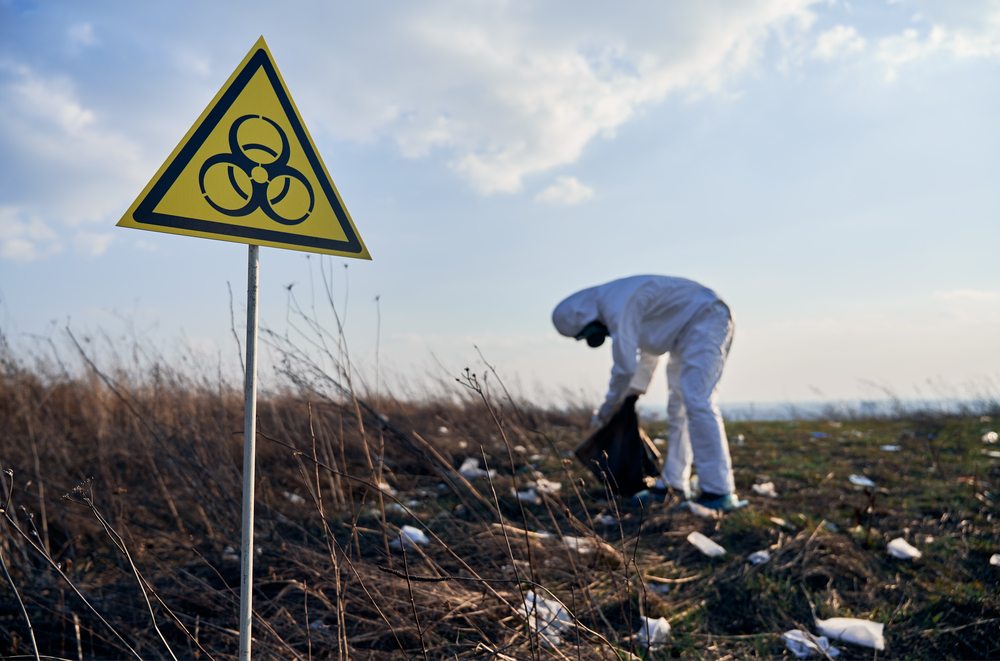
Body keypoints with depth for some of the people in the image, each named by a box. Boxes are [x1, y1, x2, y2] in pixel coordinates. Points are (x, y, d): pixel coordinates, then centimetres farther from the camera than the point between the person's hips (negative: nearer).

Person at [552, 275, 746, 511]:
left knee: (697, 402, -20)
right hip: (688, 332, 11)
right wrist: (635, 390, 25)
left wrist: (610, 404, -7)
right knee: (678, 407, 11)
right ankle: (673, 484, 17)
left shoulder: (617, 306, -23)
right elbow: (649, 350, 23)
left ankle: (719, 493, -20)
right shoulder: (613, 303, 10)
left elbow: (625, 365, -23)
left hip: (706, 321, -11)